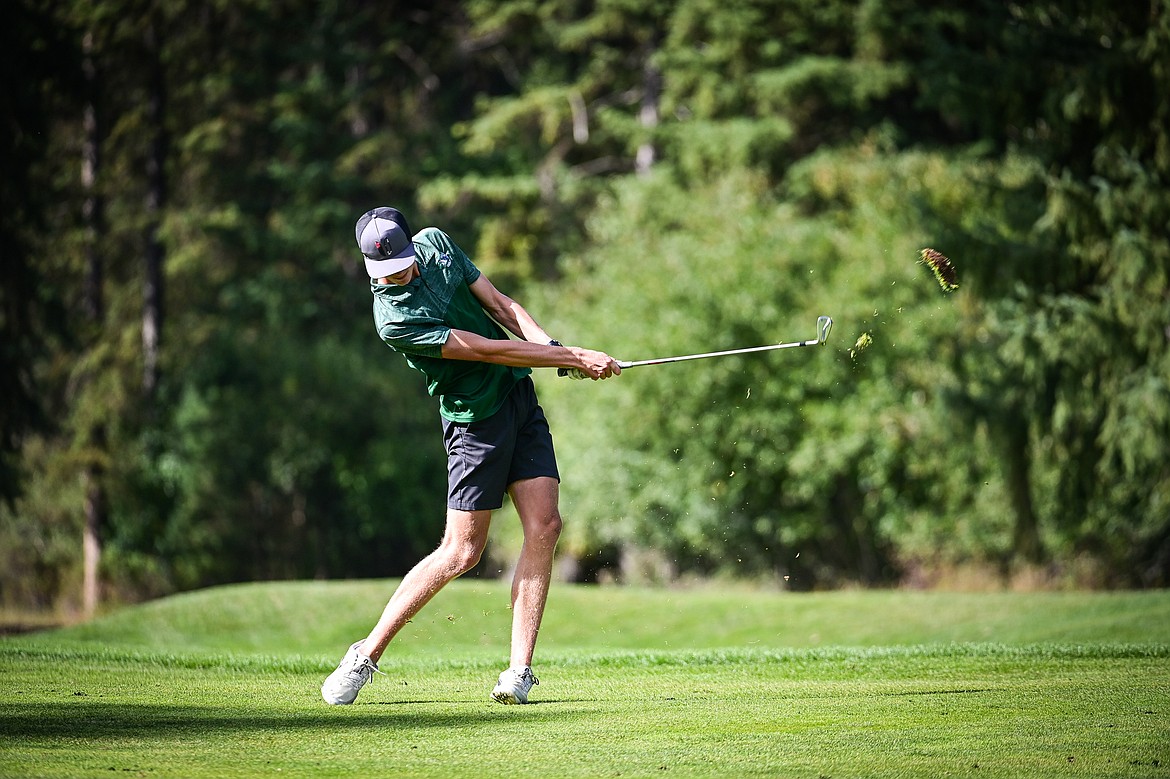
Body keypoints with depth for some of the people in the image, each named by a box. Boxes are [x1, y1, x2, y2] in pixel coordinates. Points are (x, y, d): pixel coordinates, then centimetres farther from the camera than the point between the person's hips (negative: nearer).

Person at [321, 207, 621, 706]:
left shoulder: (435, 243, -1)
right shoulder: (394, 319, -23)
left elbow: (499, 305, 7)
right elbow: (489, 351, -23)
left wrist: (550, 345, -11)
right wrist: (576, 358, -20)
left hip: (520, 394, 6)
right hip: (475, 417, -6)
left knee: (544, 526, -7)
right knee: (462, 552, -7)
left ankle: (519, 669, -7)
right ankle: (367, 655, 6)